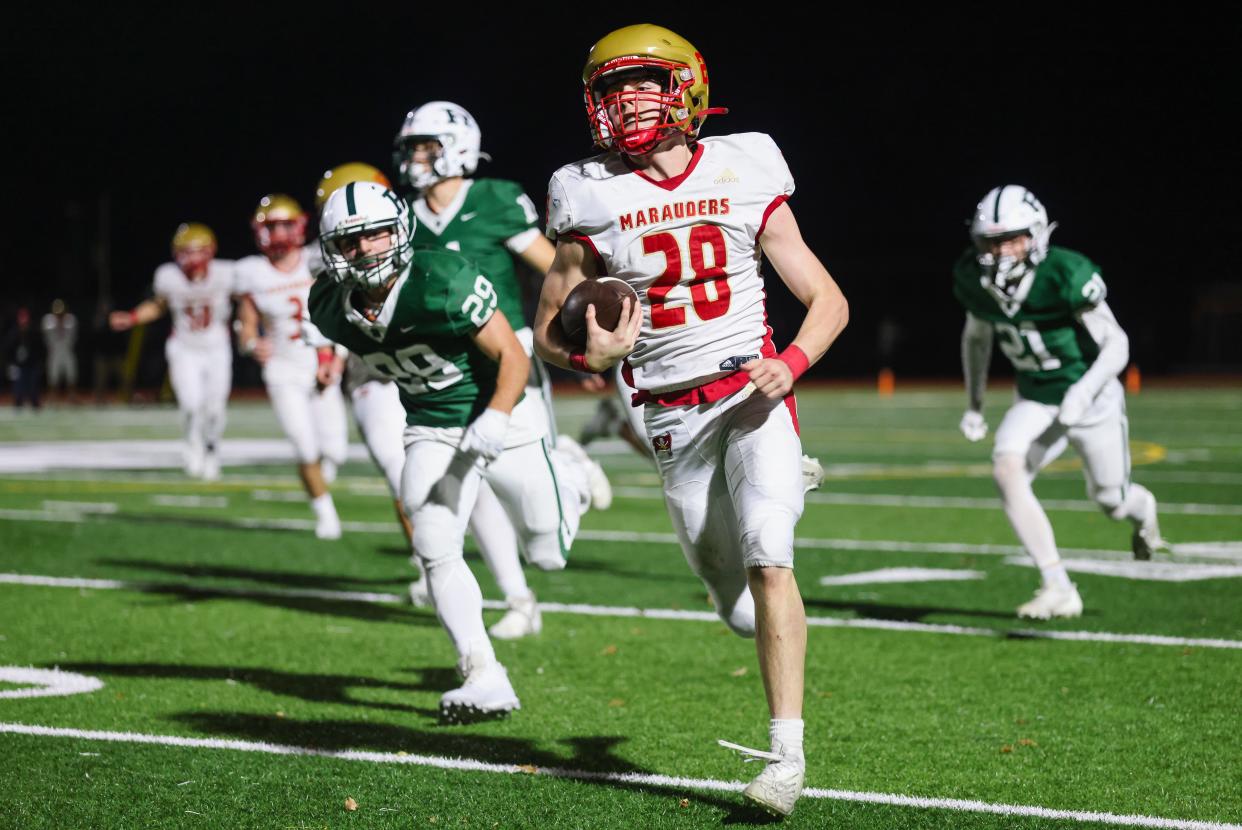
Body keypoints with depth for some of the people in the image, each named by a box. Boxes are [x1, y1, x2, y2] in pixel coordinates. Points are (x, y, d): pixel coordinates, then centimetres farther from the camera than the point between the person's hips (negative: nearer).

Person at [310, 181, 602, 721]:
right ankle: (485, 680, -9)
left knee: (547, 555, 7)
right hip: (433, 433, 4)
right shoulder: (333, 309, -11)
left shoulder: (442, 283, -29)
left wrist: (495, 420, -36)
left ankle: (569, 481, 40)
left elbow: (513, 357, -22)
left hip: (501, 417, -4)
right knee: (436, 551, -15)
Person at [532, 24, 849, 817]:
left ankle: (788, 751, -16)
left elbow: (828, 301, 5)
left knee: (767, 563, -21)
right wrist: (588, 355, -16)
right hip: (673, 417, 2)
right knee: (743, 611, 7)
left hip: (754, 395, -2)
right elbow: (549, 331, 7)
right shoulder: (592, 201, 0)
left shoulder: (742, 177, -1)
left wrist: (790, 364, -15)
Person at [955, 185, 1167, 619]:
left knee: (1111, 502, 12)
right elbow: (976, 337, 9)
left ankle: (1142, 508, 54)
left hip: (1090, 399, -3)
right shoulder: (974, 279, -13)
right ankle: (1058, 589, -20)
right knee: (1006, 467, -24)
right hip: (1036, 400, 4)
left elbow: (1116, 345, -24)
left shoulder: (1065, 275, -29)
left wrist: (1083, 392, -39)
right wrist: (974, 404, 11)